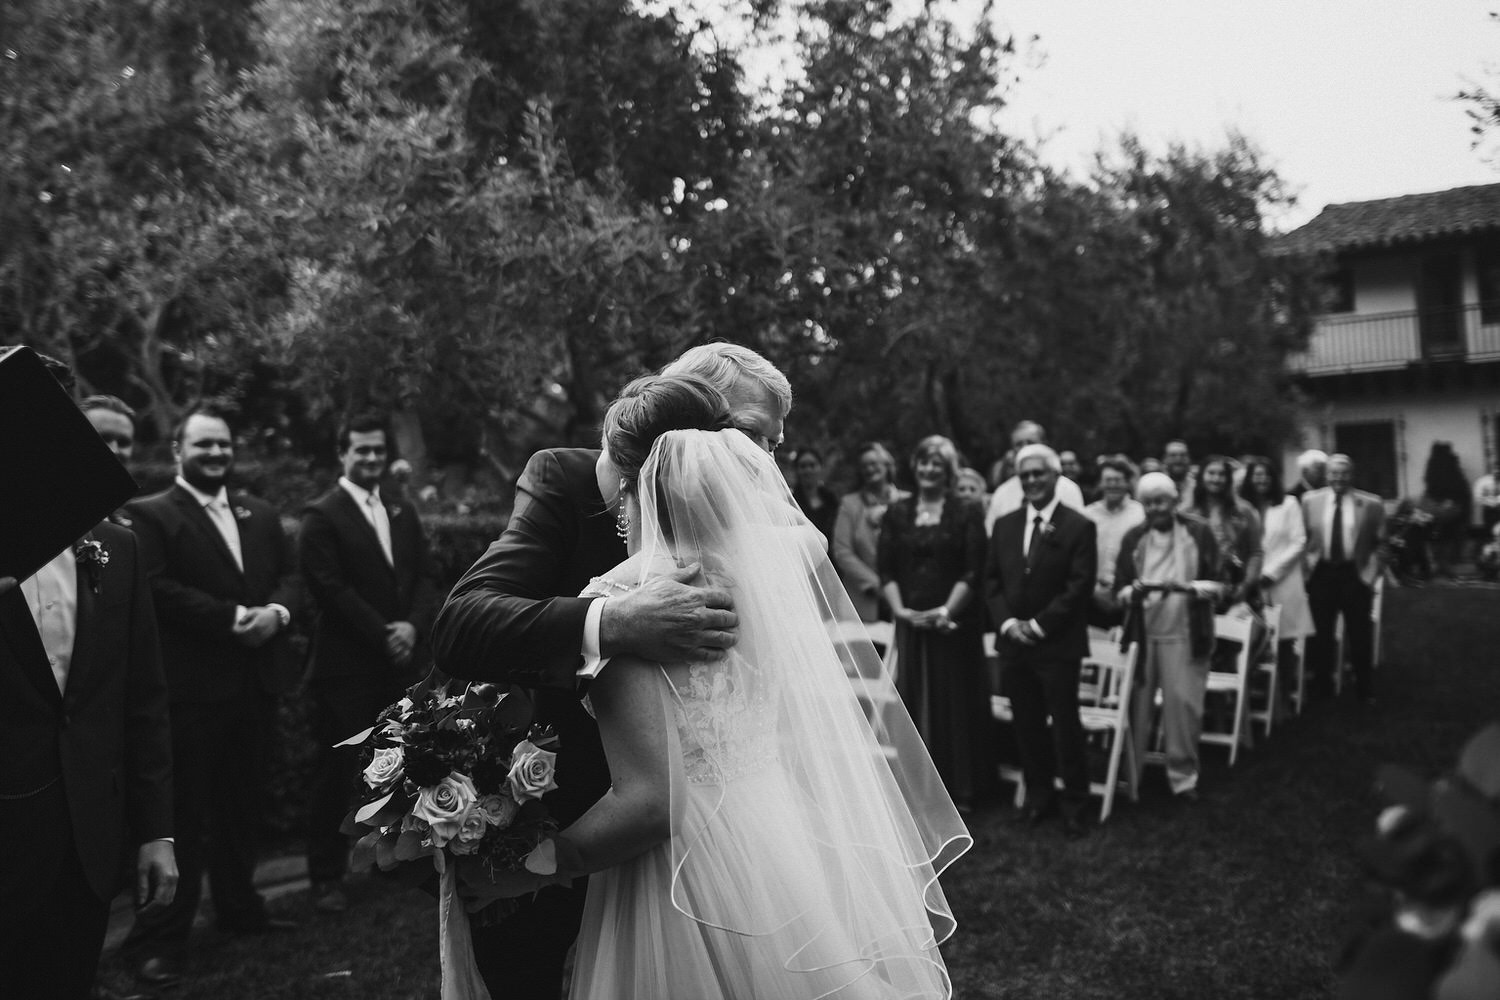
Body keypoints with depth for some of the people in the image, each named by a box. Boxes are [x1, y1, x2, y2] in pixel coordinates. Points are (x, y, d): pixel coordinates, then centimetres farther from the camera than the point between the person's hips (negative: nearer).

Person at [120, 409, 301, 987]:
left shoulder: (260, 513, 14)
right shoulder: (149, 515, -5)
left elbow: (288, 573, 11)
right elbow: (159, 589, -16)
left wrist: (276, 612, -9)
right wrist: (233, 617, -19)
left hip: (256, 680, 6)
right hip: (192, 685, -6)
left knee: (243, 802, 17)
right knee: (183, 812, -1)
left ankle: (238, 906, 31)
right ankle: (159, 937, 10)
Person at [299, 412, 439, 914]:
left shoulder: (403, 513, 15)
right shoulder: (322, 516, -5)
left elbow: (425, 576, 10)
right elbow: (330, 588, -12)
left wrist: (413, 626, -7)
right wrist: (384, 634, -14)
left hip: (405, 661, 6)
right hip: (347, 666, -5)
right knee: (338, 771, 2)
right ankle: (326, 876, 14)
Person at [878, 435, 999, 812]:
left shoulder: (967, 514, 0)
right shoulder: (898, 513, 8)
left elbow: (972, 571, -6)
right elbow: (886, 568, 5)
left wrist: (946, 611, -16)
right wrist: (900, 609, -9)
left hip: (954, 622, -2)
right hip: (910, 622, 3)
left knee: (956, 701, 3)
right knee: (913, 701, 6)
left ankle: (961, 788, 14)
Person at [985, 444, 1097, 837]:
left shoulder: (1079, 527, -5)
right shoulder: (1004, 525, 10)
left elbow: (1080, 586, -10)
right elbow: (991, 580, 9)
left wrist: (1039, 625, -13)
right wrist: (1007, 622, -6)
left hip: (1058, 645, -4)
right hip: (1013, 642, 4)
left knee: (1066, 727, 1)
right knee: (1027, 726, 11)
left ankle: (1074, 805, 14)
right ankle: (1038, 796, 24)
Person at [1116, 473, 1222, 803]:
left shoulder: (1199, 532, 0)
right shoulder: (1132, 538, 7)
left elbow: (1217, 583, -3)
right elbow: (1120, 587, 2)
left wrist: (1188, 587, -21)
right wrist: (1133, 591, -20)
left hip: (1185, 634, -2)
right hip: (1141, 633, 2)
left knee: (1183, 704, 0)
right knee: (1136, 704, 5)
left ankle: (1184, 776, 15)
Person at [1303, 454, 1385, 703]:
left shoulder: (1371, 504, -5)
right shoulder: (1310, 500, 0)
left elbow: (1377, 544, 0)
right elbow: (1303, 539, 5)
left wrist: (1371, 575, -6)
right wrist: (1307, 567, -2)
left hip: (1356, 574, -1)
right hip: (1321, 573, 1)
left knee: (1359, 634, 8)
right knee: (1321, 633, 9)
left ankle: (1364, 689, 23)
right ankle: (1321, 687, 22)